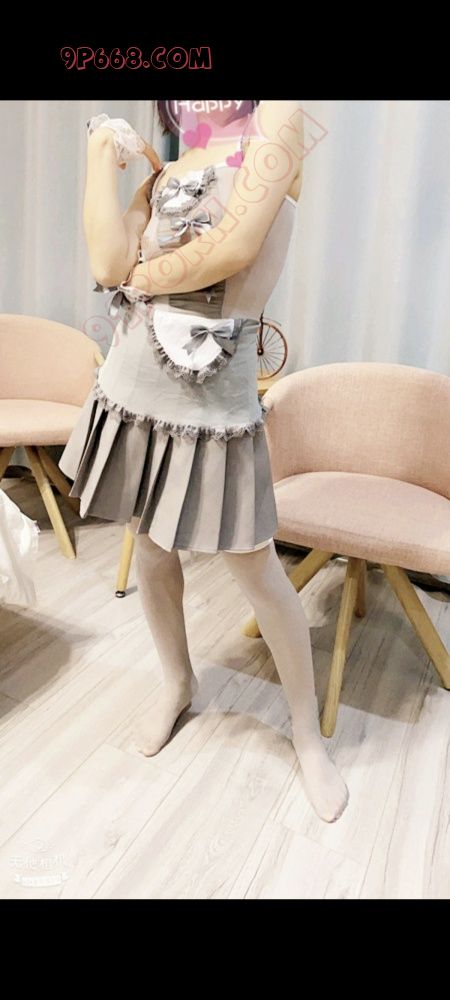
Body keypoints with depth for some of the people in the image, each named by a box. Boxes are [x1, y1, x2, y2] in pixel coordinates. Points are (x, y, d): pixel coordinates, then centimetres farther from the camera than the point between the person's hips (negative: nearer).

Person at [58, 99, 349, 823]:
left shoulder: (278, 121, 3)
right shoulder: (164, 170, 17)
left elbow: (238, 245, -16)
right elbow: (108, 262, -2)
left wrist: (144, 275, -2)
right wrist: (103, 152, 5)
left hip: (213, 397, -6)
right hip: (137, 388, 6)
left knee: (256, 569, 1)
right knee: (150, 547, 15)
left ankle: (308, 735, 22)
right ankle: (177, 684, 40)